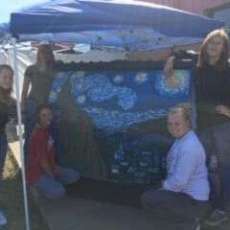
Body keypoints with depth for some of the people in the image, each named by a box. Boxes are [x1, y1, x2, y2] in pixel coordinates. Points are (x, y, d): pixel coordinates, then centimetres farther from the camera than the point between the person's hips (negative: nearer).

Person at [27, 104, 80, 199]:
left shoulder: (46, 130, 3)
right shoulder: (38, 135, -27)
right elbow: (43, 161, -23)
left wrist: (55, 167, 5)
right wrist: (53, 177, -12)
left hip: (48, 169, 9)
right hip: (37, 173, -9)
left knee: (75, 175, 6)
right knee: (58, 192, -27)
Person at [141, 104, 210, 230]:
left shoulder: (189, 147, -27)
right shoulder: (182, 138, 3)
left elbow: (179, 182, -24)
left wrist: (164, 185, -7)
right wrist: (166, 183, 6)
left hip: (194, 201, -10)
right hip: (188, 194, 10)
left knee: (147, 199, -16)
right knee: (152, 195, 21)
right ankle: (190, 219, 13)